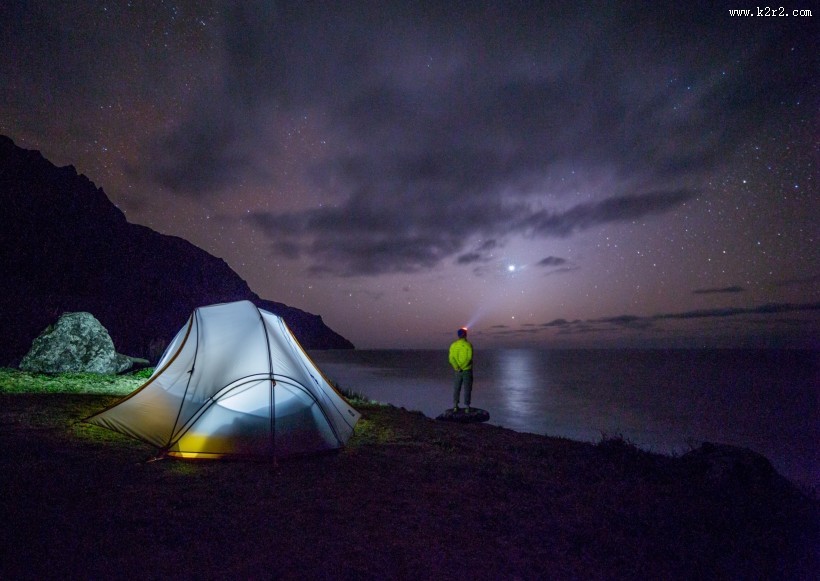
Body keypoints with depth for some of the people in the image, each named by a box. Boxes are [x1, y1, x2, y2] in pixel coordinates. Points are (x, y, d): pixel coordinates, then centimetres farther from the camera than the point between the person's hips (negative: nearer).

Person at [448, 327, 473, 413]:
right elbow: (469, 358, -19)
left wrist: (457, 368, -14)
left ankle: (455, 406, 13)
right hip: (467, 370, -3)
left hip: (458, 371, 3)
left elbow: (451, 358, -9)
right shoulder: (468, 345, -11)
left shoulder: (453, 345, -1)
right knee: (467, 388, 6)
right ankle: (467, 406, 7)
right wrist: (462, 367, -16)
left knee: (456, 388, 13)